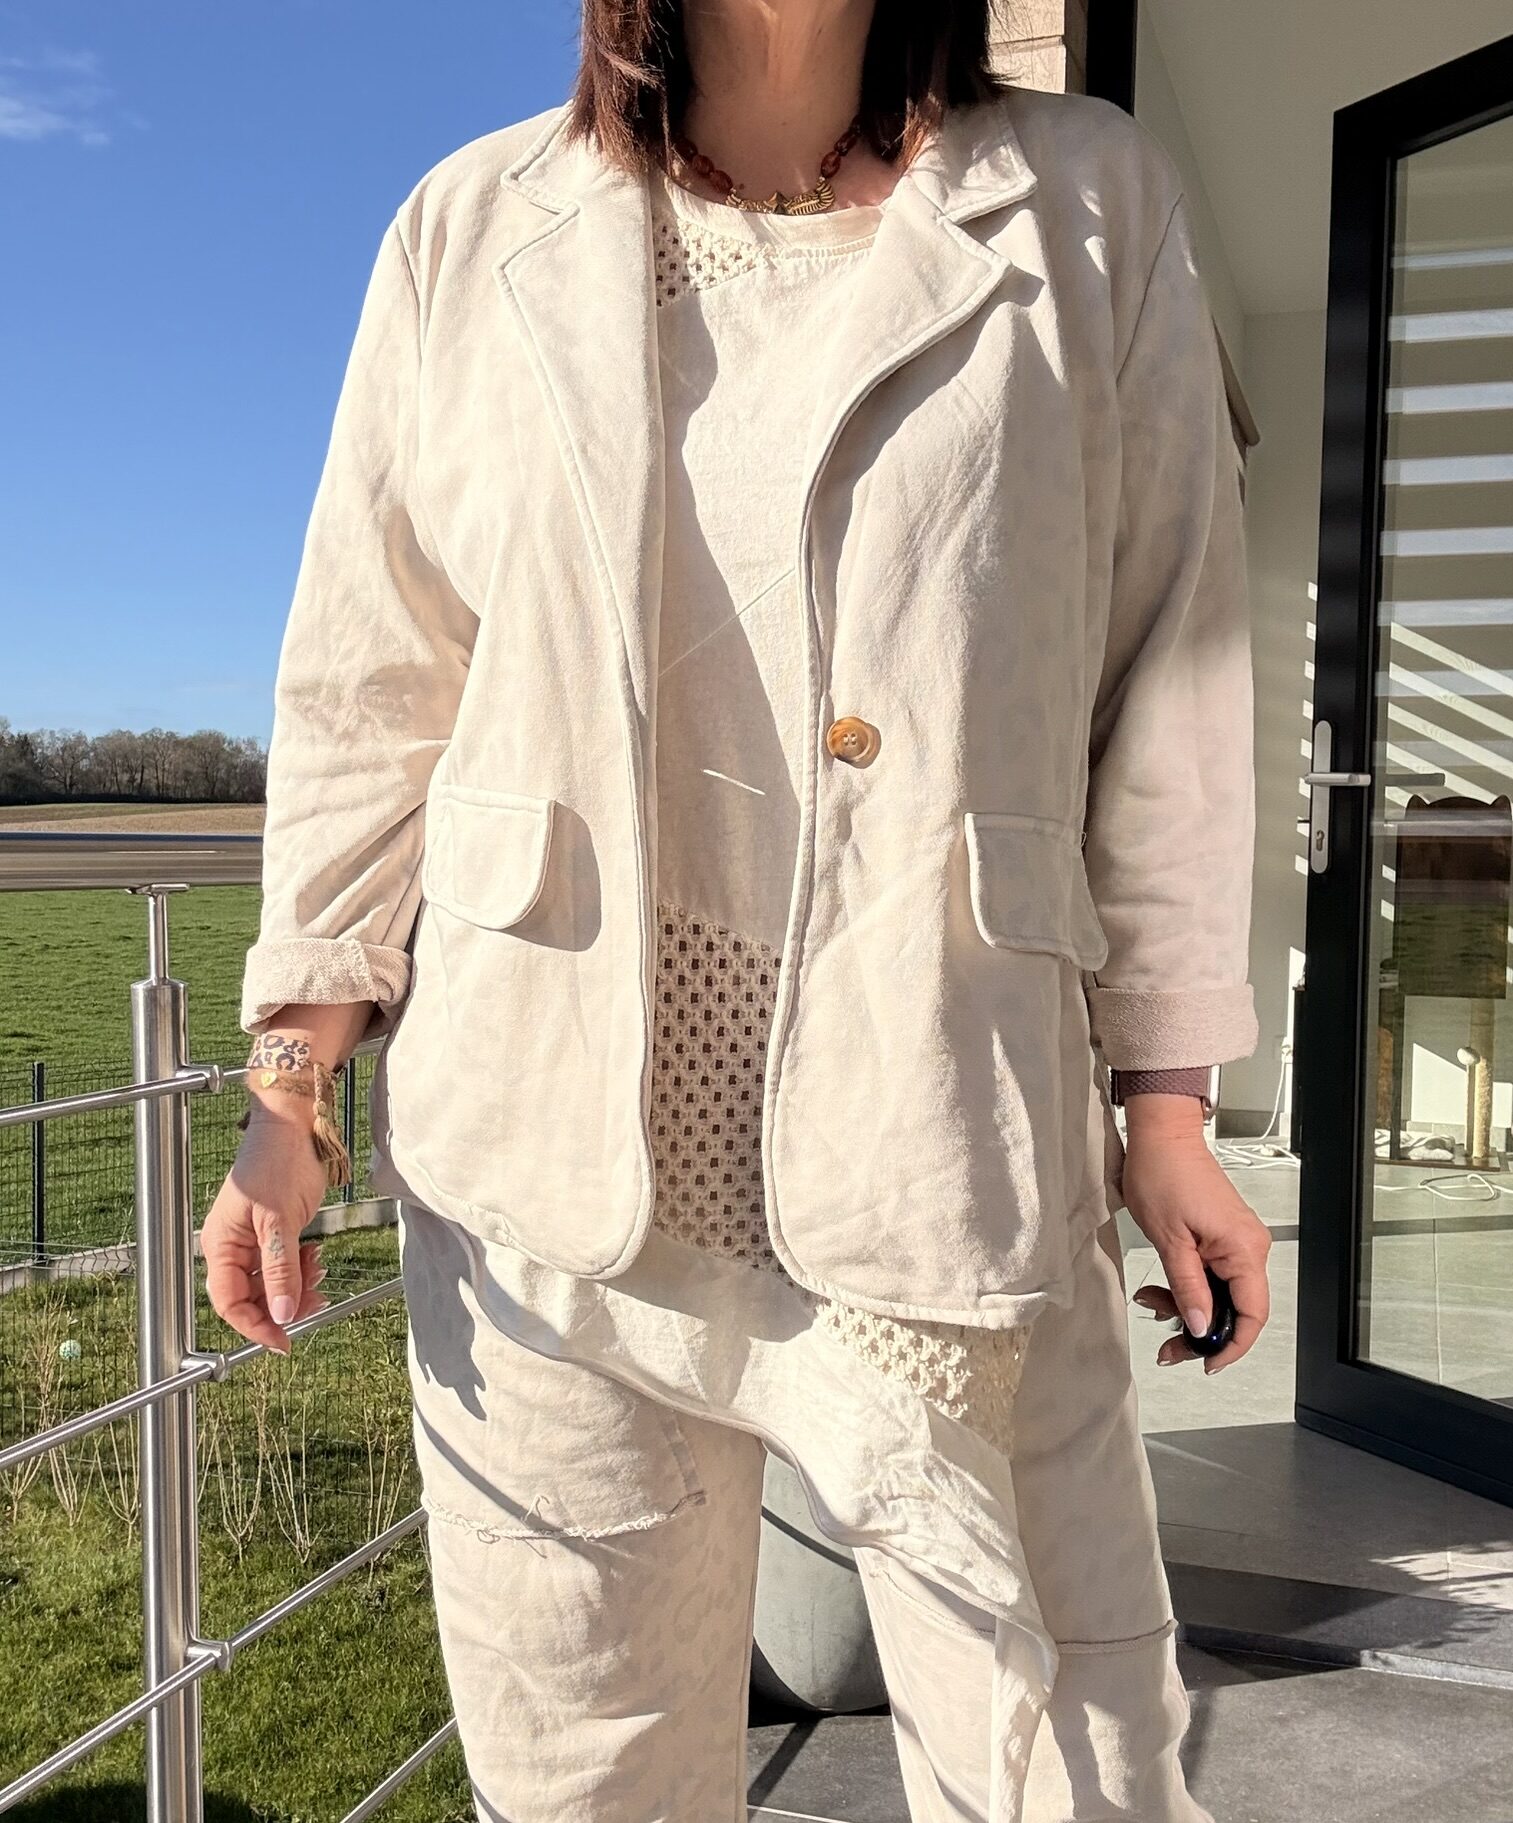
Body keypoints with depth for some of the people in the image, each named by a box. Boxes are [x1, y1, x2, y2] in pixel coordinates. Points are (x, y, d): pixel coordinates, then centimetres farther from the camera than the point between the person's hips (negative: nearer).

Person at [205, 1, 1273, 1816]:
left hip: (946, 1149, 0)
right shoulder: (475, 230, 9)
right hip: (556, 1161, 1)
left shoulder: (1093, 208, 8)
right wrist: (289, 1082, 2)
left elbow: (1169, 680, 5)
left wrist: (1167, 1100, 2)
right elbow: (368, 688, 8)